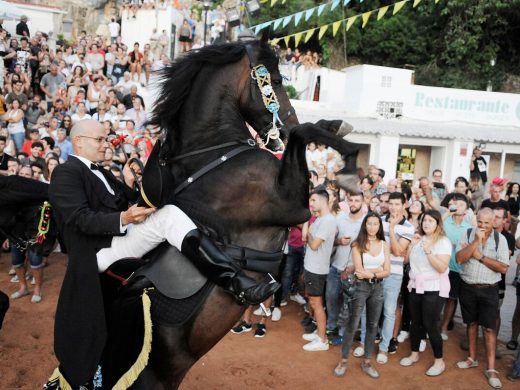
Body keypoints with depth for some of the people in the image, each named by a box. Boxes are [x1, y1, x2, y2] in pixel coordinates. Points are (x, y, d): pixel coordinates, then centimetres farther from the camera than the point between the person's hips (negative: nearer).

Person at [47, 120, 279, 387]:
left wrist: (128, 185, -1)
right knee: (168, 215, -28)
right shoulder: (66, 173, -3)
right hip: (100, 251, -9)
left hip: (119, 239, 9)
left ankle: (233, 280, -13)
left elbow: (122, 207, 16)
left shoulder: (100, 172, 25)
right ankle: (237, 283, -34)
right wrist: (123, 219, -27)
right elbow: (82, 220, -16)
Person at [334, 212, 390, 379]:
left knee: (372, 326, 11)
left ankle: (367, 362, 23)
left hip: (377, 287, 4)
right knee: (353, 324, 1)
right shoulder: (358, 244, -6)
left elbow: (387, 272, -1)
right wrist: (377, 270, -9)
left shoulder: (384, 245, 3)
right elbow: (359, 270, -13)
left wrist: (370, 273, -14)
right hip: (361, 287, -3)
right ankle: (343, 361, 13)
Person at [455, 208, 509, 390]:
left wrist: (481, 257, -16)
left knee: (489, 327, -1)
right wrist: (476, 241, -23)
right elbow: (459, 259, -16)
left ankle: (491, 369, 5)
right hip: (468, 287, 2)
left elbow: (503, 268, -12)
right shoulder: (467, 235, -3)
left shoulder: (500, 239, -6)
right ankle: (472, 358, 29)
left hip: (489, 290, -2)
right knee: (471, 322, 15)